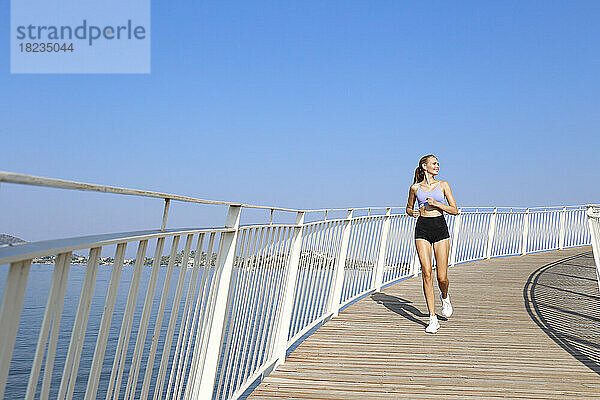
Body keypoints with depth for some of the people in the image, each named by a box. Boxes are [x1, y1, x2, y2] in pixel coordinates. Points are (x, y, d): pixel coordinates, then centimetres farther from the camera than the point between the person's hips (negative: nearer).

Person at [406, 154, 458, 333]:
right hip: (422, 229, 0)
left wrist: (436, 203, -11)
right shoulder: (415, 188, 8)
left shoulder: (443, 185, 7)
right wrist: (412, 212, -1)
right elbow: (408, 207, 22)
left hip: (440, 228, 0)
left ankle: (444, 297, 34)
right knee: (426, 273, -9)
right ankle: (433, 319, -2)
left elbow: (455, 210, 4)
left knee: (442, 277, -3)